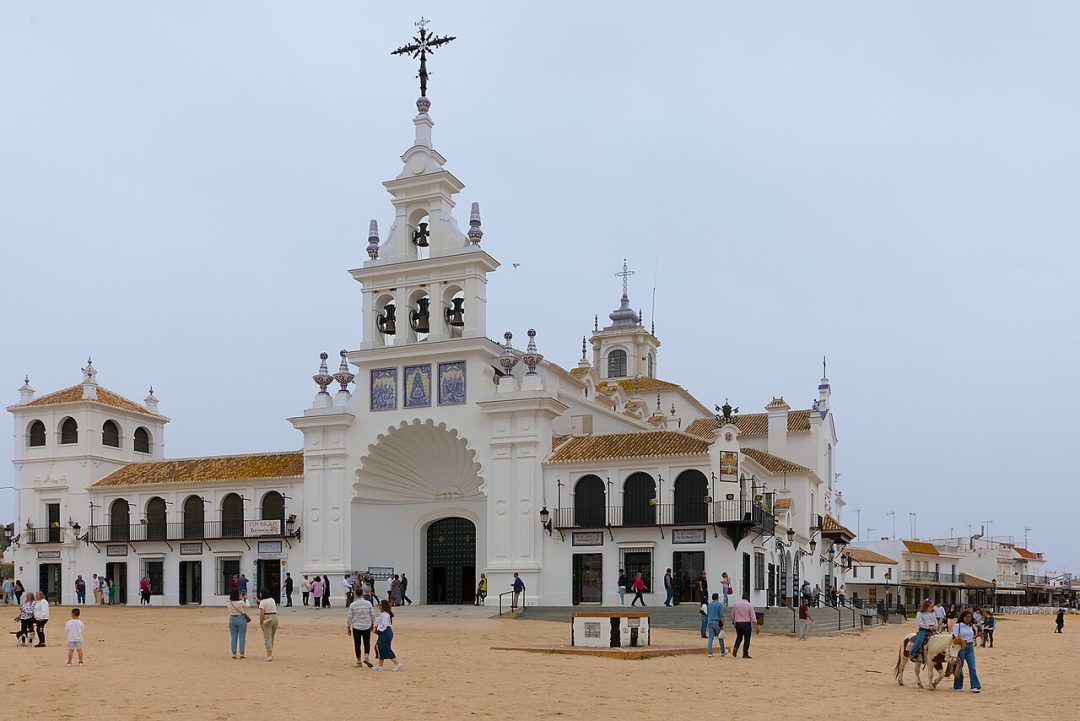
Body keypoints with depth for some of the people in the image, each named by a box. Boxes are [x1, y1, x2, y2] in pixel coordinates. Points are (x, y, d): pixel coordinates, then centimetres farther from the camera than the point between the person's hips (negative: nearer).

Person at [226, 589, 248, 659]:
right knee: (242, 637, 2)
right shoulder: (241, 603, -15)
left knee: (233, 637, 8)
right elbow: (247, 606, 5)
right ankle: (241, 654, 2)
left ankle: (234, 654, 7)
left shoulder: (229, 604, -4)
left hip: (232, 620, 4)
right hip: (241, 620, -4)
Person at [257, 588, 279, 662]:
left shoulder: (262, 602, -9)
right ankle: (270, 654, 24)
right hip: (275, 617, 6)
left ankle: (269, 656, -13)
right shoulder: (272, 600, 12)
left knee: (267, 637, -5)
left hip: (267, 619, -6)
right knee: (272, 637, 18)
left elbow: (262, 613, -17)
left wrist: (261, 621, -5)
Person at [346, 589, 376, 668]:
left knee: (357, 644, 8)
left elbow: (349, 617, -3)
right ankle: (366, 657, -8)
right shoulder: (368, 603, -5)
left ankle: (358, 661, 13)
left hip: (356, 627, -1)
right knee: (367, 643, 13)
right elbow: (372, 615, 2)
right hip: (366, 626, 1)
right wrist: (372, 624, 17)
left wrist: (348, 627, 7)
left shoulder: (352, 605, -7)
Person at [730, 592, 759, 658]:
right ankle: (745, 654, 7)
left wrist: (733, 622, 24)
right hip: (746, 623, -3)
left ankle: (735, 648, -6)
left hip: (738, 623, 4)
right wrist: (756, 626, -4)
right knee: (747, 639, 6)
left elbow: (732, 615, 10)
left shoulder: (736, 604, 3)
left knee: (739, 637, 17)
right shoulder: (749, 605, -7)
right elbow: (753, 617, -8)